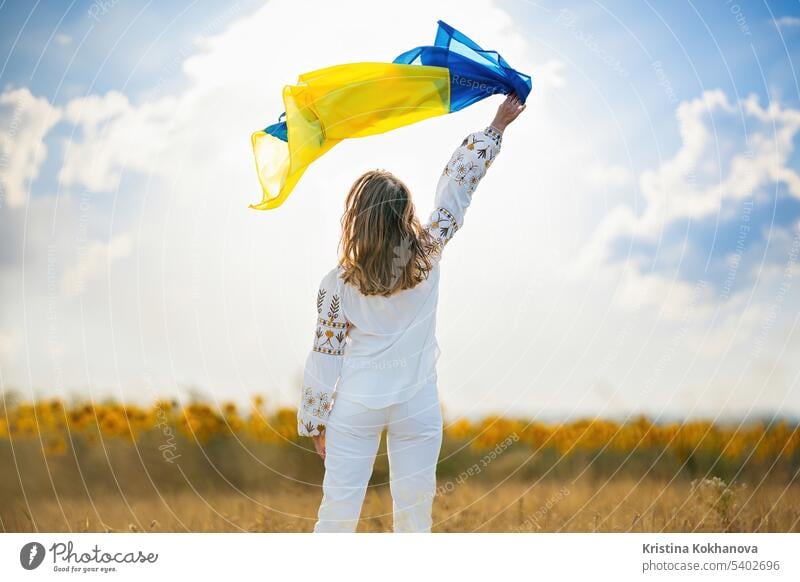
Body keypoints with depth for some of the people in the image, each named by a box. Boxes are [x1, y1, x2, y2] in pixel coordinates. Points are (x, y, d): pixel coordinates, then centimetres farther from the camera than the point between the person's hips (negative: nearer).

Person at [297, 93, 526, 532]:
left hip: (355, 404, 0)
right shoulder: (427, 256, -6)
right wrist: (497, 126, 11)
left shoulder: (338, 283, -7)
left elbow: (326, 354, -3)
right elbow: (458, 187, 2)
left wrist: (316, 422, 6)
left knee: (339, 507, 3)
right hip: (418, 405, 1)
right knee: (414, 508, 8)